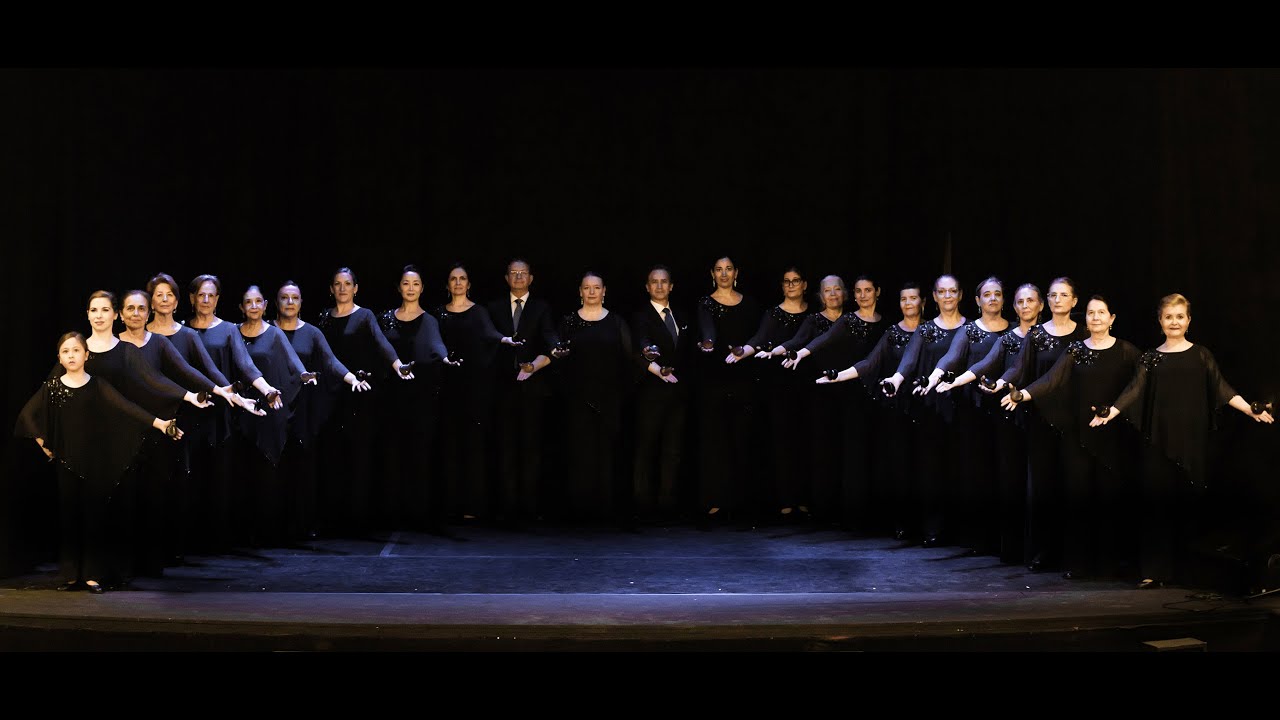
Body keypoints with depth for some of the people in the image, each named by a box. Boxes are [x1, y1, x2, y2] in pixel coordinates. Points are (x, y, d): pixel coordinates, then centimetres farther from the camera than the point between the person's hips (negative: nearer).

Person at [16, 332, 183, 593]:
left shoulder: (97, 385, -1)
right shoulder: (52, 387, 2)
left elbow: (126, 407, -13)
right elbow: (27, 414, 8)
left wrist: (158, 423, -26)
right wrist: (42, 443, 1)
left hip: (96, 462, -1)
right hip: (66, 462, 1)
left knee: (95, 515, -2)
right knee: (68, 515, 3)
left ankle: (93, 574, 2)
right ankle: (70, 574, 10)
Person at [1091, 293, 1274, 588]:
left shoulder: (1201, 355, 8)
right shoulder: (1151, 358, 8)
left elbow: (1222, 389, 2)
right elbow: (1134, 390, -2)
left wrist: (1251, 410, -11)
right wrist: (1110, 413, -19)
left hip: (1193, 441, 0)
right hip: (1160, 441, 0)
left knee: (1190, 503, -1)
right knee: (1157, 501, -4)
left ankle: (1187, 569, 8)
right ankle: (1154, 571, -3)